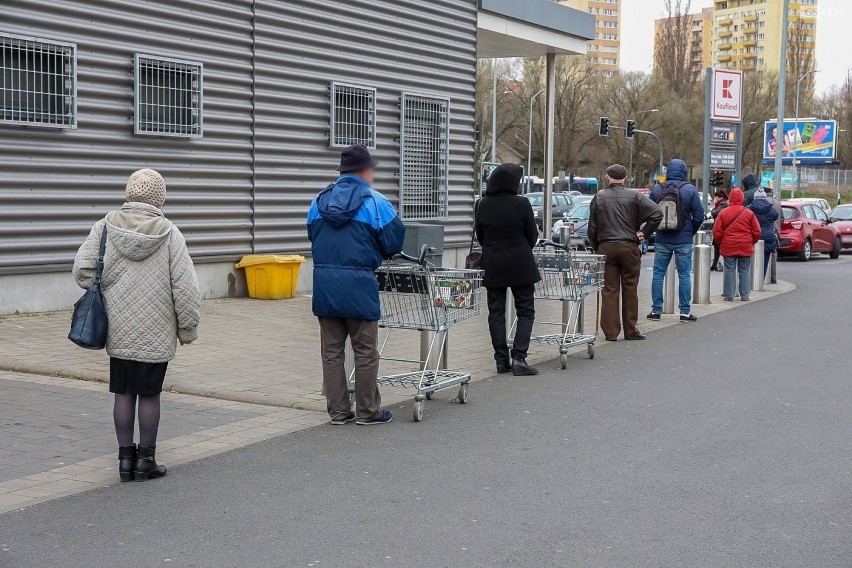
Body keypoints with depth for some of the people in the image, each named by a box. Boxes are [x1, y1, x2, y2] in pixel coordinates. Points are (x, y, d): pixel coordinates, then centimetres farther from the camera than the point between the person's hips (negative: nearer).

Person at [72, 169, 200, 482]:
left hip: (118, 330, 3)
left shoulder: (106, 227, -3)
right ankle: (146, 459, 15)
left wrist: (106, 292, 13)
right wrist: (188, 328, 1)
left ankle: (125, 457, 18)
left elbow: (82, 270, -5)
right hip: (156, 333, -3)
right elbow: (185, 287, -10)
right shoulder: (169, 234, -10)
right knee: (149, 394, 8)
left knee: (123, 393, 12)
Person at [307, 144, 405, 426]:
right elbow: (394, 243, -4)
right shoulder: (375, 202, -7)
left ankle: (338, 411, 16)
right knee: (365, 352, 6)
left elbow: (313, 236, 13)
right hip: (358, 284, -5)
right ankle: (368, 411, 13)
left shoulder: (319, 201, 9)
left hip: (324, 283, 5)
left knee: (332, 351, 11)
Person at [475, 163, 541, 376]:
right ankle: (518, 357, -6)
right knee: (525, 311, 4)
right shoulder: (521, 204, -12)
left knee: (496, 312, 9)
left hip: (492, 266, 3)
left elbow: (479, 236, 8)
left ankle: (501, 360, 9)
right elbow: (532, 236, -4)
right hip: (520, 265, -3)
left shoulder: (483, 205, -1)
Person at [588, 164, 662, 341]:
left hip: (606, 248, 1)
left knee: (609, 290, 4)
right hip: (629, 247, -1)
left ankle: (610, 331, 2)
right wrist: (644, 233, -2)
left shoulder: (599, 198, 4)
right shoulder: (634, 196, -1)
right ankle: (631, 331, 11)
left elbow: (592, 229, 5)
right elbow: (657, 213, -11)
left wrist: (597, 249, 14)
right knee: (630, 290, 6)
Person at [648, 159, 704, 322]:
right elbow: (699, 215, -4)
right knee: (684, 275, 5)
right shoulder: (690, 189, -6)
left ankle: (656, 310, 10)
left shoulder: (657, 189, -1)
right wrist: (691, 232, 11)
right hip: (683, 240, -1)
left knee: (658, 274, 9)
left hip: (662, 240, 2)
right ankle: (685, 311, 7)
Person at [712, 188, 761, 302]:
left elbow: (716, 232, -3)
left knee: (729, 271, 4)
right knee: (744, 271, 8)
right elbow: (757, 231, 2)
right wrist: (751, 242, 17)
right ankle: (745, 295, 9)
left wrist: (721, 242, 13)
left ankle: (729, 295, 4)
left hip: (728, 247, -1)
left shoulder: (723, 213, -3)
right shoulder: (749, 213, -1)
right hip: (745, 248, 1)